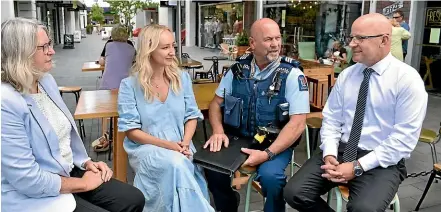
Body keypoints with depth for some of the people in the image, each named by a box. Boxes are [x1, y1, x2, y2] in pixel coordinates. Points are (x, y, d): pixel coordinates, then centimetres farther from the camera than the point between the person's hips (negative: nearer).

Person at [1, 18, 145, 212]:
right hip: (33, 196, -8)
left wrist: (85, 162, 3)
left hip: (69, 172, 8)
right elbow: (27, 179, -24)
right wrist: (83, 184, -13)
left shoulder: (46, 80, 3)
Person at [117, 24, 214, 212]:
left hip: (180, 147, 3)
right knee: (176, 163, -33)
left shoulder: (182, 78, 7)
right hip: (145, 147, -2)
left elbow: (192, 115, 8)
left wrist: (185, 143, -11)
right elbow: (131, 129, -7)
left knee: (180, 165, -30)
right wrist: (166, 144, -17)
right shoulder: (130, 85, -4)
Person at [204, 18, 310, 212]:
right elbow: (217, 102, 10)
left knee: (270, 175, -31)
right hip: (238, 138, 4)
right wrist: (218, 131, -11)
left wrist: (267, 154, -26)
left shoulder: (292, 74, -10)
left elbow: (297, 123, -15)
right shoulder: (238, 69, 2)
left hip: (276, 144, -3)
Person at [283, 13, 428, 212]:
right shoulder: (346, 75, 6)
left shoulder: (407, 79, -9)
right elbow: (331, 119, 7)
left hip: (381, 162, -4)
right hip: (339, 152, 5)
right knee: (295, 193, -13)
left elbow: (404, 138, -13)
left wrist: (358, 166, -18)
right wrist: (329, 154, -11)